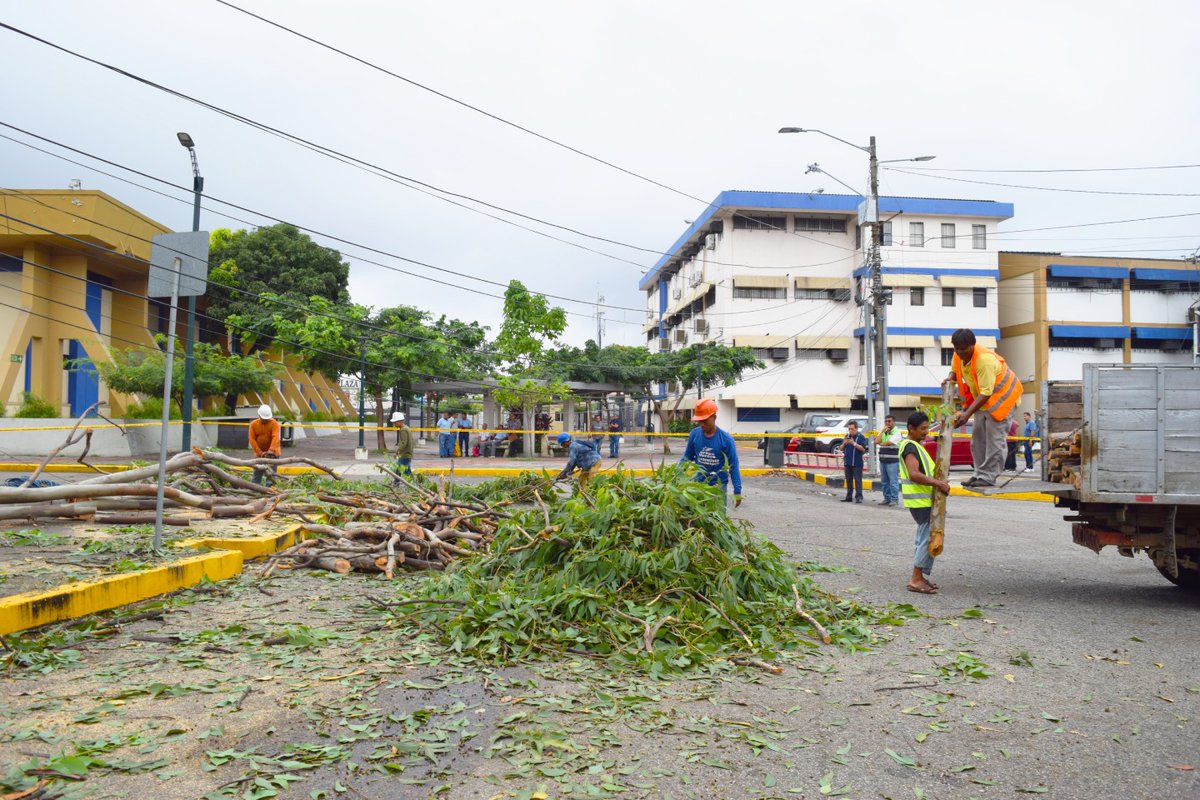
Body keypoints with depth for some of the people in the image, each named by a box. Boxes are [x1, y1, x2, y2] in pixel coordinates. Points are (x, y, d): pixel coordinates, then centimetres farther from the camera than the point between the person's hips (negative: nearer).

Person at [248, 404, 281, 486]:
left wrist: (271, 450, -39)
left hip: (272, 452, -3)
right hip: (259, 453, 3)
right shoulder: (253, 424, -3)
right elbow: (252, 439, -7)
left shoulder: (274, 423, -13)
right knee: (257, 473, 6)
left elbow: (275, 437, -25)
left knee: (270, 473, -3)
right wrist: (260, 452, -16)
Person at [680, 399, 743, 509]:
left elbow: (733, 466, -9)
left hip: (719, 485, -2)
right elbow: (687, 456, 7)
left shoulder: (726, 439, -13)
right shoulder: (694, 434, -6)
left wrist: (737, 491, -11)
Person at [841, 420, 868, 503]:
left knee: (858, 480, -7)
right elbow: (841, 449, 13)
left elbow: (863, 449, -12)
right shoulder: (847, 437, 13)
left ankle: (858, 497, -7)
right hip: (847, 462, 6)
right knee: (848, 480, 10)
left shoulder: (861, 437, -3)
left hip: (857, 463, -6)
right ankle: (849, 496, 16)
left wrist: (854, 443, -20)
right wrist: (844, 443, -8)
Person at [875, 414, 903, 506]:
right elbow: (876, 441, 2)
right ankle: (887, 498, 19)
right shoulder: (883, 432, 16)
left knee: (893, 481, -6)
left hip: (893, 461, -7)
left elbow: (889, 442, -16)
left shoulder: (897, 432, -6)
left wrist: (881, 443, 3)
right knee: (885, 481, 12)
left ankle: (894, 499, -1)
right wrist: (882, 431, -4)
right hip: (883, 460, 7)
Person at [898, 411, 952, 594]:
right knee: (929, 538, -10)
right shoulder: (910, 447, -16)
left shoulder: (916, 445, 18)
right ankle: (916, 580, -7)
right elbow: (914, 474, -28)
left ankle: (918, 576, 22)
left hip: (924, 499, 11)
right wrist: (938, 483, -26)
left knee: (924, 538, 16)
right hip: (920, 500, -11)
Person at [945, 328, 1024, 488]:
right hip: (982, 398, 9)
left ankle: (988, 477, -10)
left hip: (1001, 395, -9)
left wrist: (967, 414, -42)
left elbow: (986, 392, -35)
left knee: (995, 437, -11)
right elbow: (954, 370, 11)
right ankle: (980, 474, 14)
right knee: (978, 436, 8)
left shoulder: (984, 359, -34)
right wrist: (950, 379, -15)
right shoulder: (958, 355, -9)